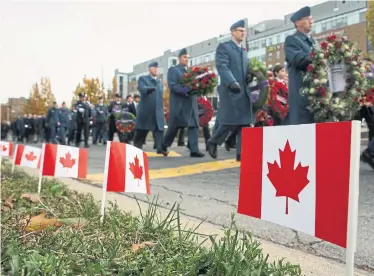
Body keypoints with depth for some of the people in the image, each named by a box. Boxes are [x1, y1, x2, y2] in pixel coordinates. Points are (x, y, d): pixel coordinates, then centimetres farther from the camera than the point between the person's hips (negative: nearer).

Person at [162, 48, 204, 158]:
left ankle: (194, 150, -7)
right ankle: (164, 145, 22)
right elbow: (172, 85, -12)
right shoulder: (173, 70, 0)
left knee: (194, 125, -5)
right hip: (179, 103, -6)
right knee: (174, 126, 3)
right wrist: (185, 90, -25)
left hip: (191, 102, 6)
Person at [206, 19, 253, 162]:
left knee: (245, 123, -1)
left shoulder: (244, 51, 24)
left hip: (244, 91, 7)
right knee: (229, 122, -8)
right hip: (230, 90, -7)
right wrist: (232, 82, -27)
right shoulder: (223, 47, 2)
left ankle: (242, 153, 1)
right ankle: (213, 142, 15)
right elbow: (222, 67, -13)